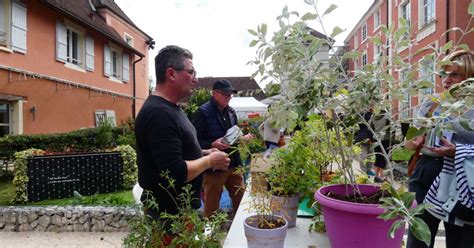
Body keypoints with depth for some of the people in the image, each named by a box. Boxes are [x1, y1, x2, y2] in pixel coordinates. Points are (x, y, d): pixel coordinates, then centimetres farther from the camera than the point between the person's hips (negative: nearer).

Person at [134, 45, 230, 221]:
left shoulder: (170, 108, 8)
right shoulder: (159, 113, -25)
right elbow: (176, 173, -30)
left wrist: (204, 153, 5)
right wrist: (210, 161, -16)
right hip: (170, 213, -10)